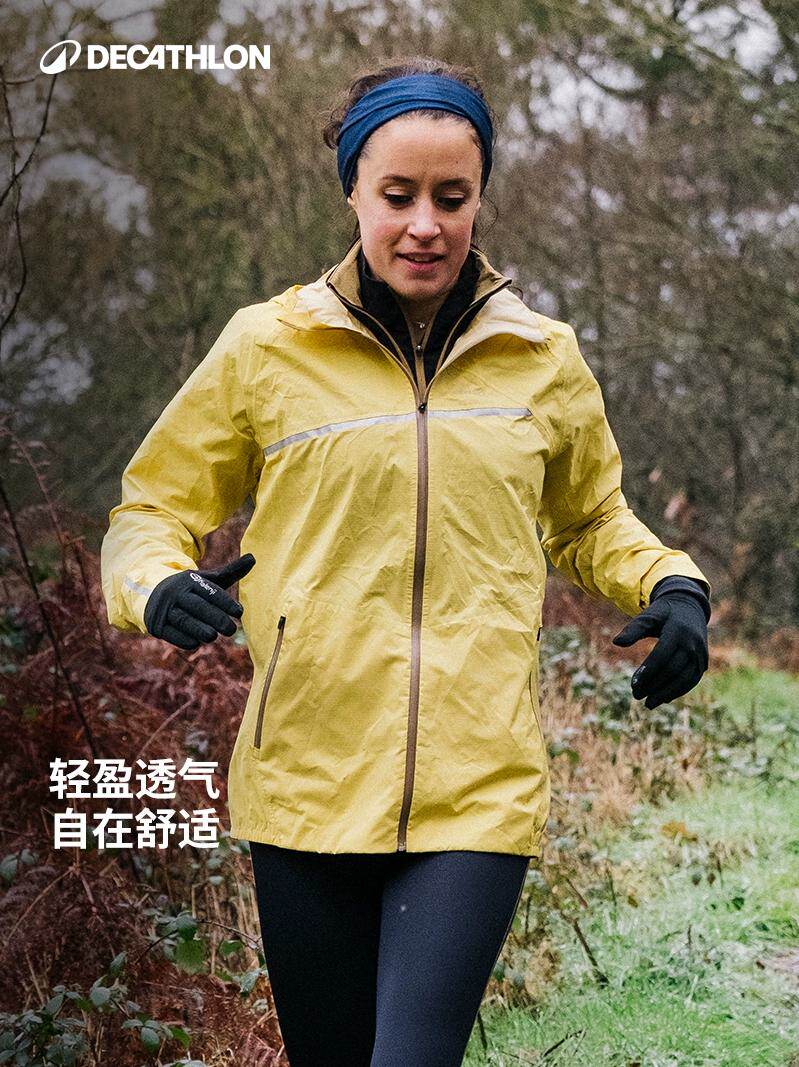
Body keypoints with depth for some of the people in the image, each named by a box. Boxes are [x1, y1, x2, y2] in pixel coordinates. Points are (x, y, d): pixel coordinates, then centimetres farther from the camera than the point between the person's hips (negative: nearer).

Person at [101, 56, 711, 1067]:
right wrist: (162, 585, -13)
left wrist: (671, 585, 4)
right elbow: (152, 510, 9)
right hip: (304, 783, 0)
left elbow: (589, 520, 24)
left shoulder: (544, 358, 8)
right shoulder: (265, 346, 2)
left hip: (481, 792, 0)